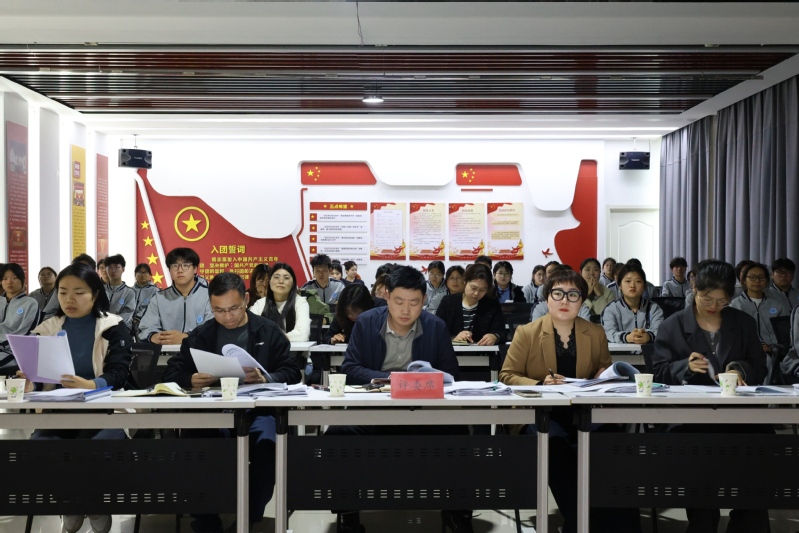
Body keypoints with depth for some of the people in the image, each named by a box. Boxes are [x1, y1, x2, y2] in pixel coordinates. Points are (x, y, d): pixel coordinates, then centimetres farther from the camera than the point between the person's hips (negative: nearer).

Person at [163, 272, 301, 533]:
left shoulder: (269, 331, 9)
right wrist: (191, 380, -15)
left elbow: (291, 372, 2)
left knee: (267, 442, -33)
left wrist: (265, 379, -19)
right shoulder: (201, 334, 14)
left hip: (258, 410, -1)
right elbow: (173, 372, 9)